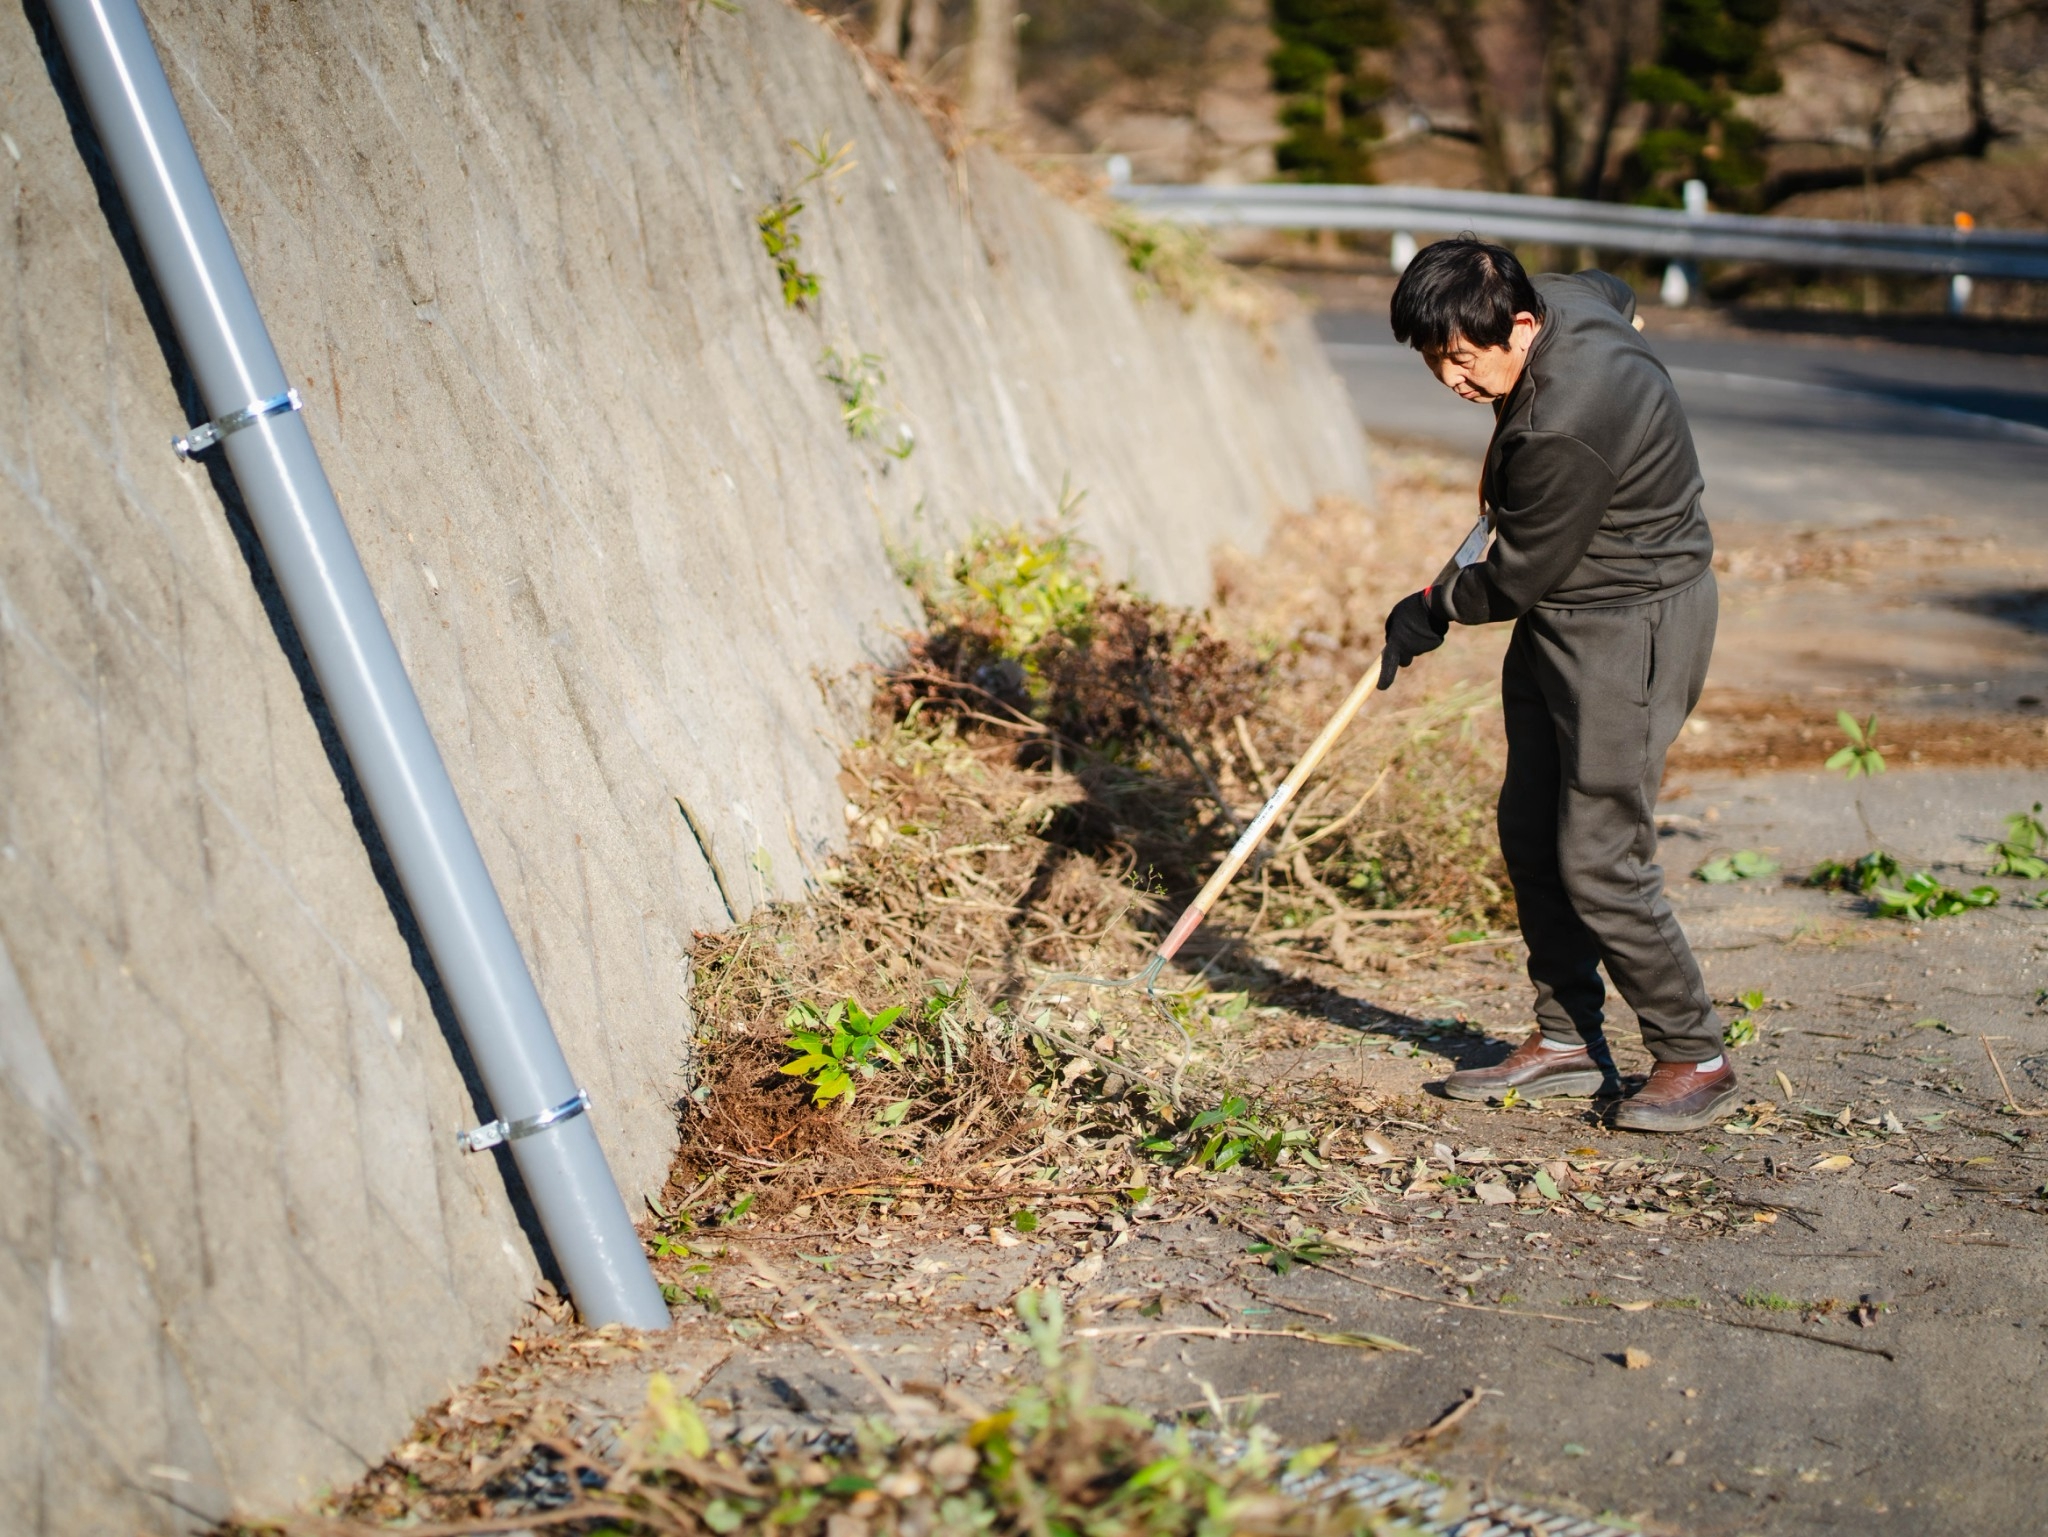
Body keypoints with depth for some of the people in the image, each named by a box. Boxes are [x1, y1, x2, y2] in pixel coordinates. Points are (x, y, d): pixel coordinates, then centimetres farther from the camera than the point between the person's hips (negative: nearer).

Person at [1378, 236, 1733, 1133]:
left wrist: (1433, 610, -1)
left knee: (1598, 857, -10)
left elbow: (1518, 578, -20)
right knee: (1531, 833, 11)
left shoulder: (1563, 433, -32)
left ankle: (1694, 1058, 5)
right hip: (1561, 614, 10)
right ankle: (1566, 1041, 21)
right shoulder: (1556, 299, -4)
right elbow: (1616, 294, 22)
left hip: (1634, 626, -10)